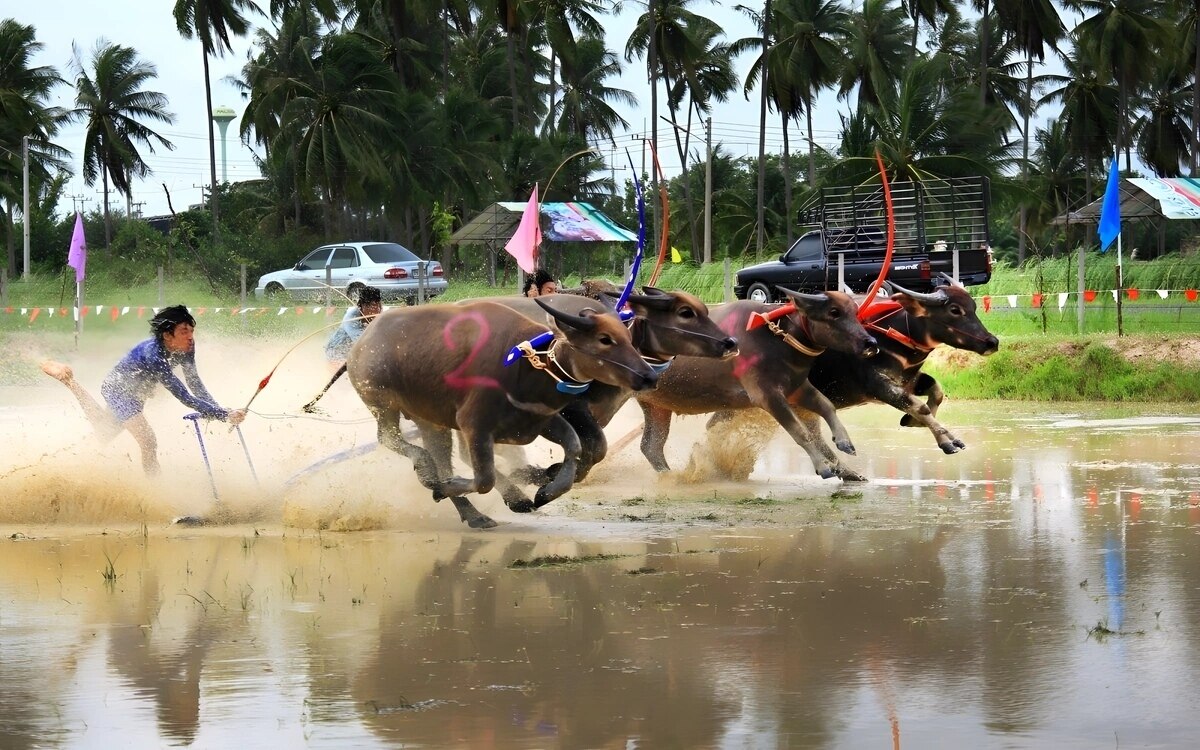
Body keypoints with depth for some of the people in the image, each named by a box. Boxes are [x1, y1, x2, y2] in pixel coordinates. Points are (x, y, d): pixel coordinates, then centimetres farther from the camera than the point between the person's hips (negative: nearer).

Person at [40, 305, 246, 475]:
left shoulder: (186, 347, -21)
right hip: (119, 389, -9)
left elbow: (195, 383, -8)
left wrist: (216, 409, -21)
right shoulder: (154, 355, -43)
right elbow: (184, 397, -45)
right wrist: (224, 415, -51)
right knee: (149, 444, -23)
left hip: (136, 391, 9)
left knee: (105, 432, 30)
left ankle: (70, 381, 41)